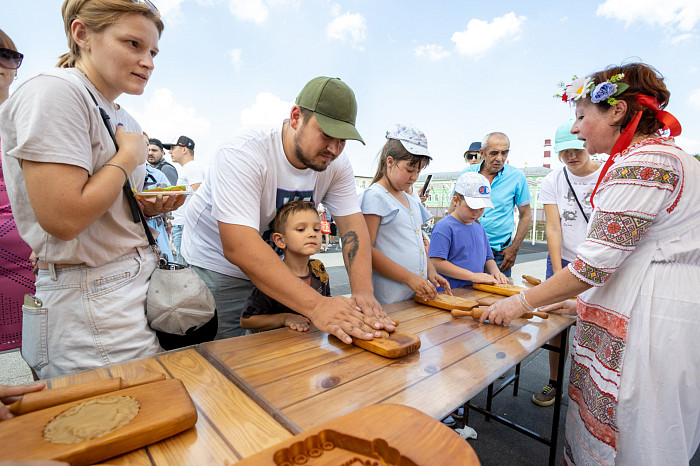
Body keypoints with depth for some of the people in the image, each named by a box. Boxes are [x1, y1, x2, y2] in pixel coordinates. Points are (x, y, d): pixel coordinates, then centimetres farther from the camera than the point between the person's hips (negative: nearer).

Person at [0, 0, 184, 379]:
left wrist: (150, 208, 1)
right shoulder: (55, 92, -12)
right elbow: (63, 219, -23)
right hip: (93, 303, -8)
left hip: (139, 283, 8)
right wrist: (130, 156, -11)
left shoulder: (123, 119, 14)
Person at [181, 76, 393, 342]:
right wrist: (316, 305, -47)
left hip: (275, 265, 5)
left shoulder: (335, 164, -12)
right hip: (217, 266, -4)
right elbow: (238, 247, -40)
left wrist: (363, 292, -33)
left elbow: (352, 224, -15)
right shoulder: (243, 153, -31)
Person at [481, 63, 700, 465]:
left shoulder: (643, 162, -16)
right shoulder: (662, 154, 17)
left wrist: (522, 302, -11)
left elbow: (596, 262, -20)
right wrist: (583, 303, 18)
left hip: (650, 319, -9)